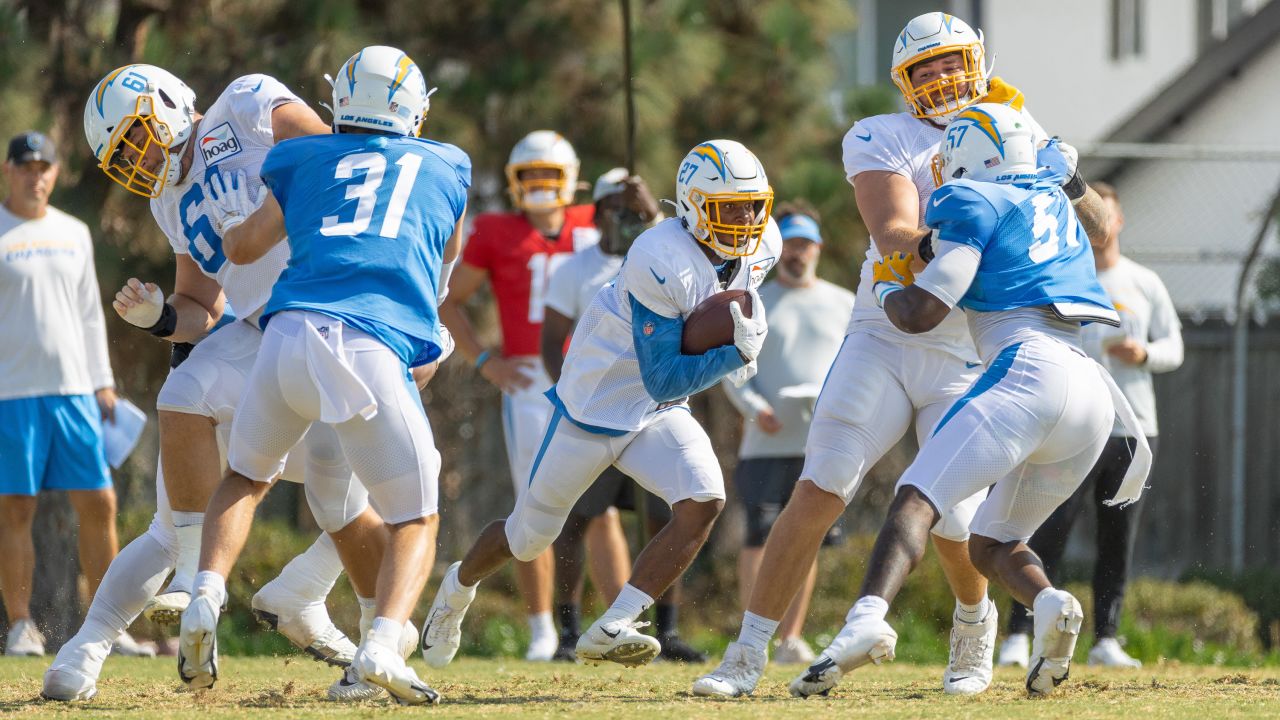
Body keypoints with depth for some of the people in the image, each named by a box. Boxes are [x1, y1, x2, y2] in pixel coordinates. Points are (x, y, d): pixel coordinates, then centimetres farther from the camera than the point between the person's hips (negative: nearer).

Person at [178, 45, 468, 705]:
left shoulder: (306, 158, 19)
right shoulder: (448, 168, 21)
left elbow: (241, 248, 31)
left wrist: (234, 212, 52)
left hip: (290, 334, 2)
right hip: (374, 348, -2)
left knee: (245, 476, 27)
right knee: (416, 520, 10)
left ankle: (206, 600, 3)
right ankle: (383, 644, -16)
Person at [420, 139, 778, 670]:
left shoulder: (760, 250, -9)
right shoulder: (661, 262, -32)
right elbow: (662, 379, -31)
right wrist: (737, 354, -37)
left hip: (659, 416, 6)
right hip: (596, 404, -6)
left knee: (702, 503, -22)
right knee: (531, 533, 12)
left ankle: (610, 630, -19)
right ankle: (458, 588, 44)